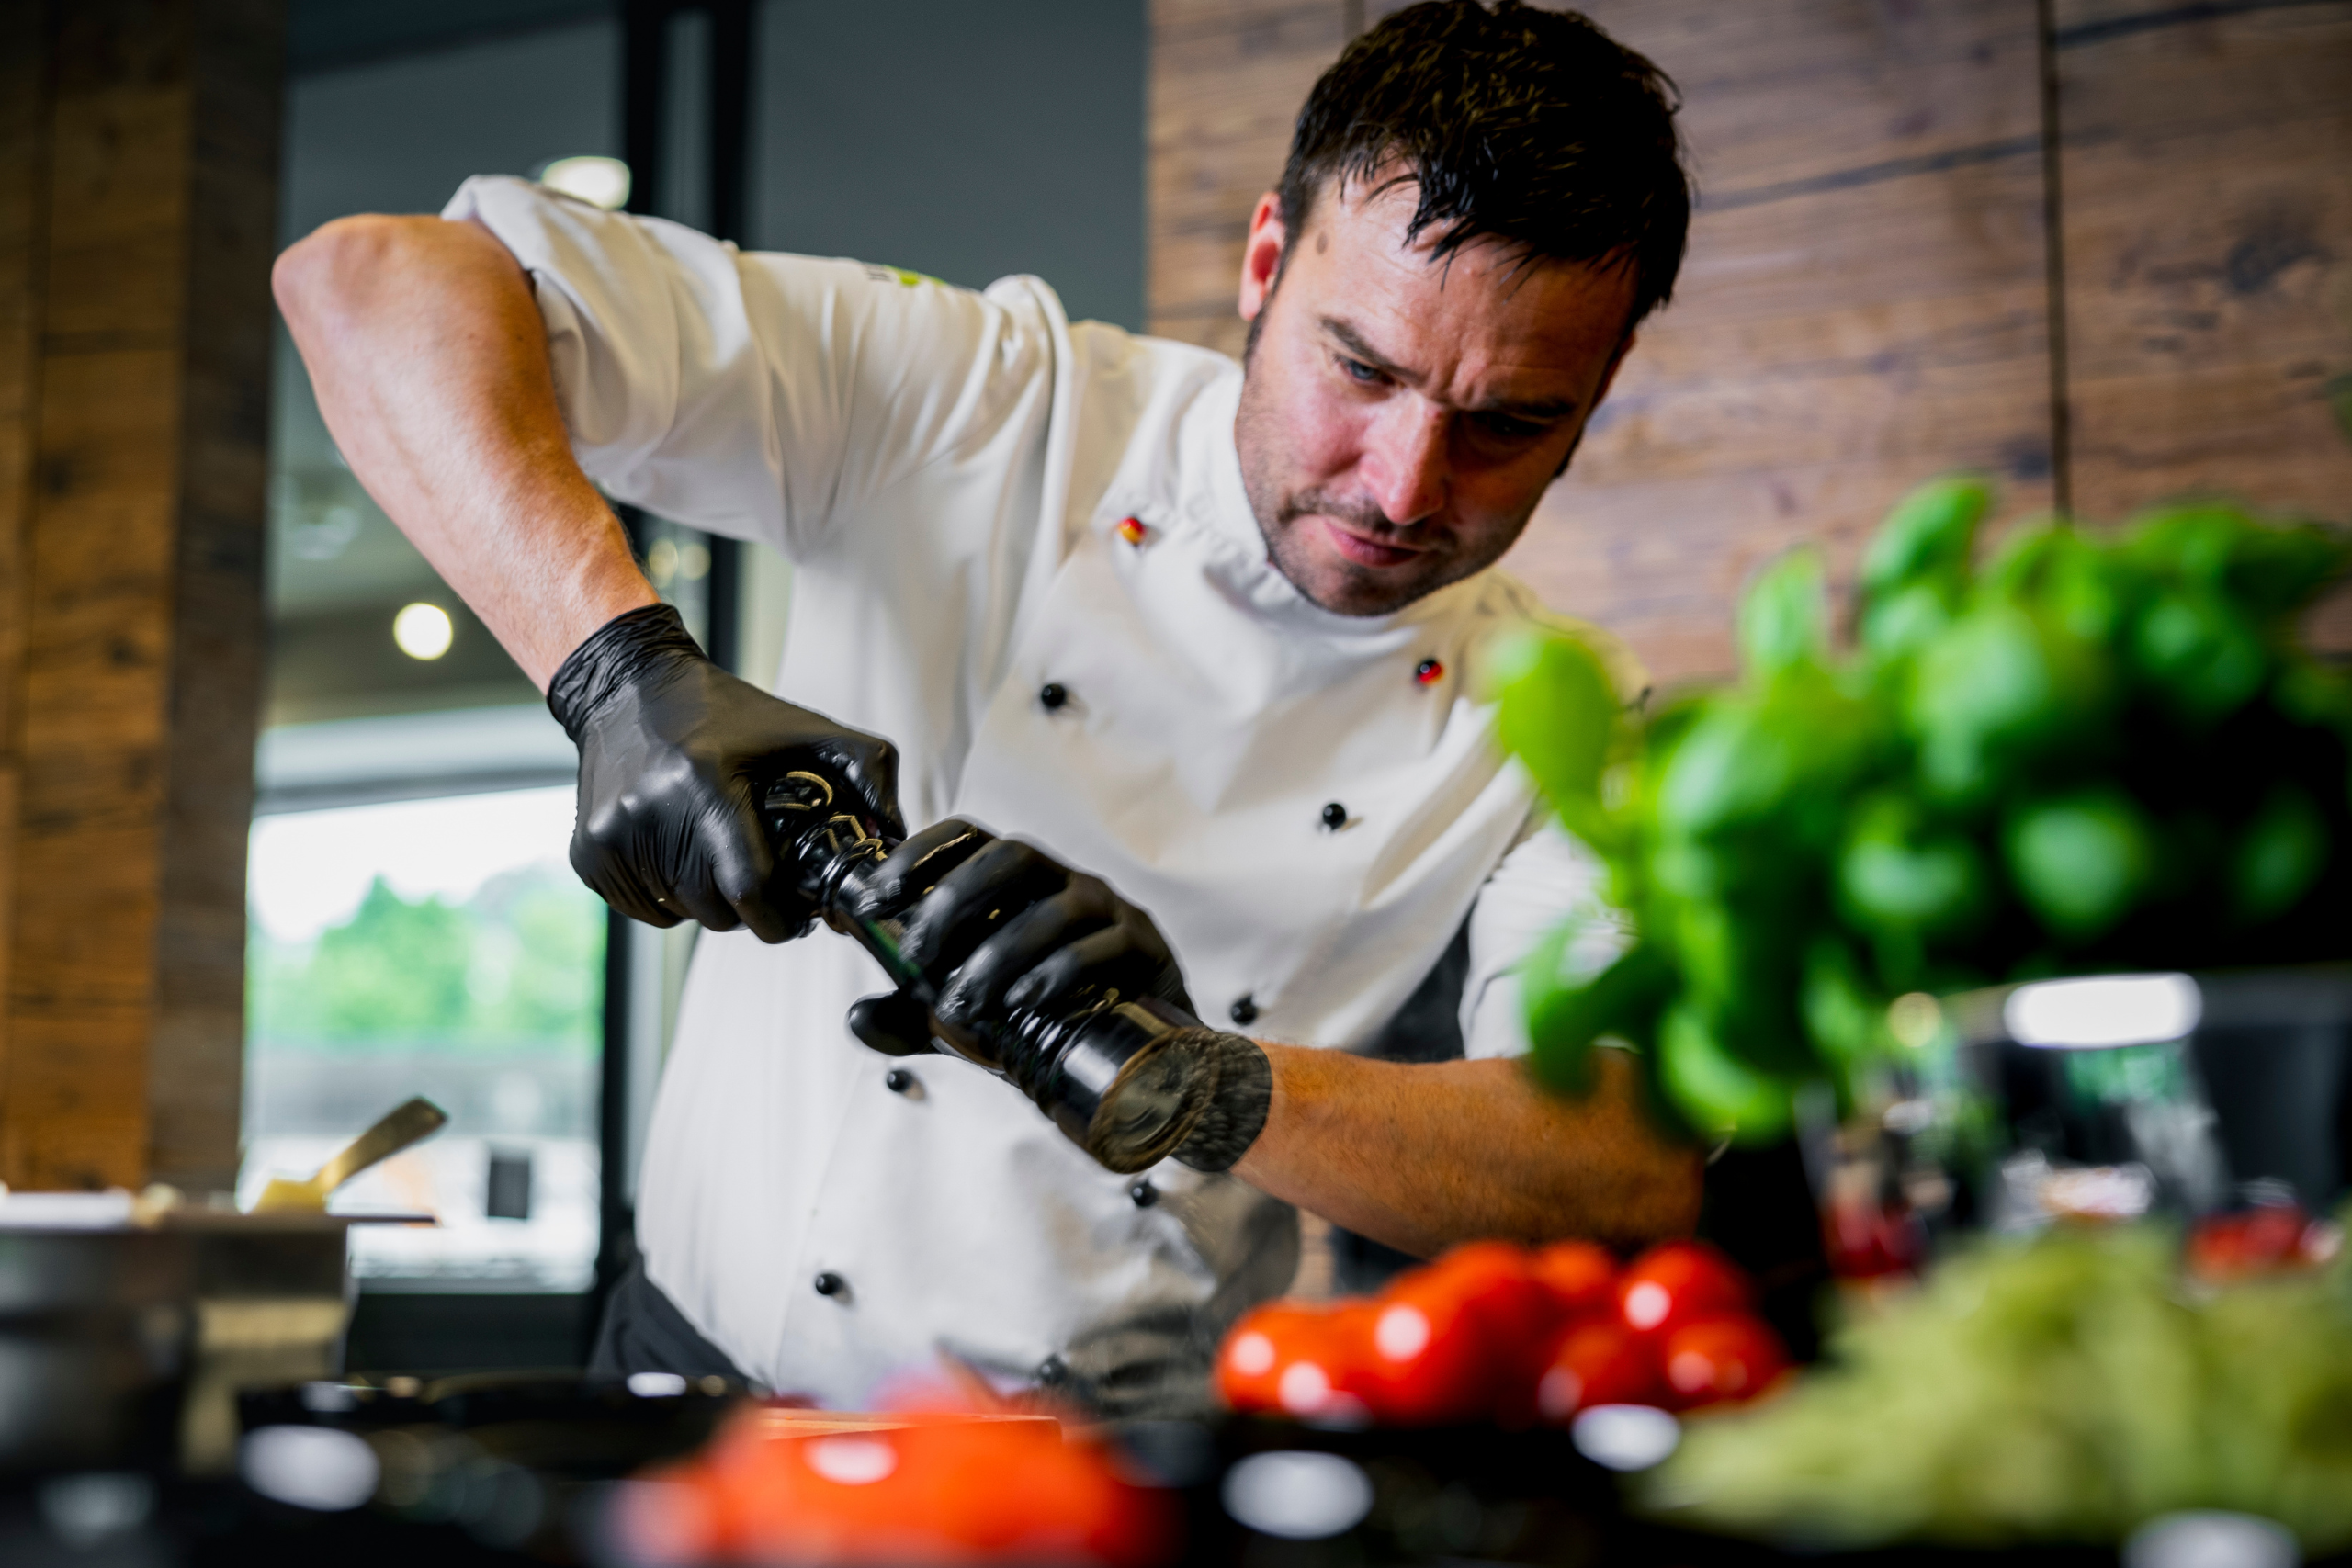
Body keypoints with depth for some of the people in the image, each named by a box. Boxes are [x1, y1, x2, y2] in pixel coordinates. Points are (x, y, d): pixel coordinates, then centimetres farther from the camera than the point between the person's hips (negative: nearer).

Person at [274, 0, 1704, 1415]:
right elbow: (380, 282, -13)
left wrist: (1206, 1083, -36)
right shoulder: (980, 412, -8)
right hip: (716, 1393, -1)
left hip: (1115, 1480, 1)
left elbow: (1638, 1173, -18)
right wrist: (629, 672, -29)